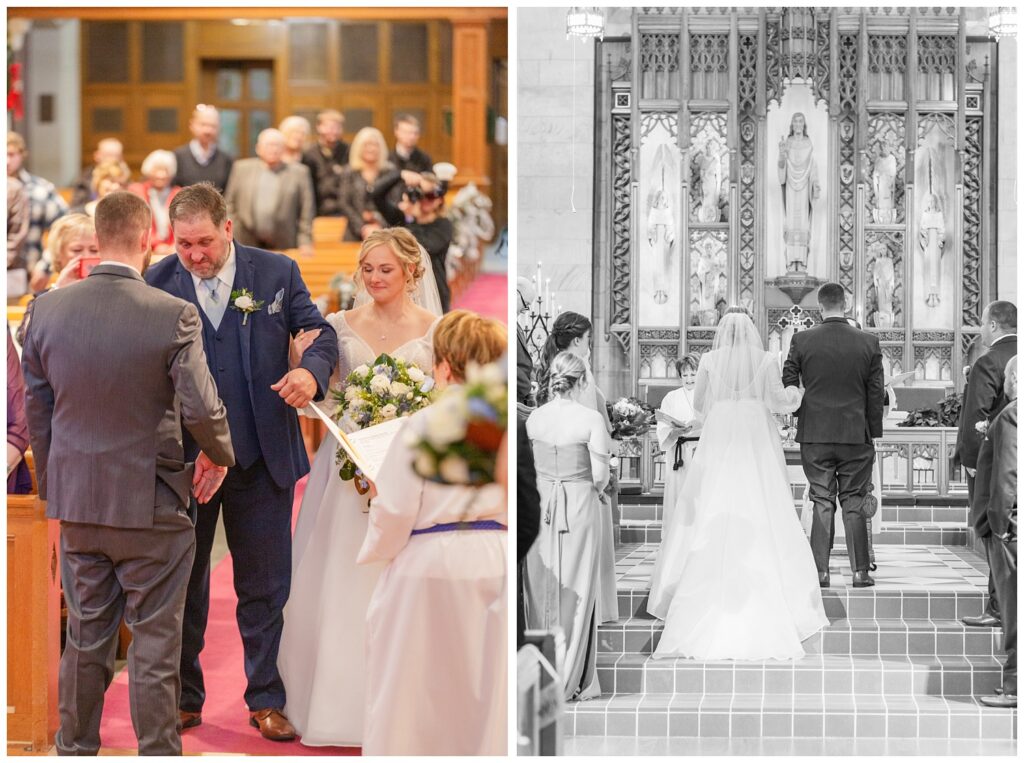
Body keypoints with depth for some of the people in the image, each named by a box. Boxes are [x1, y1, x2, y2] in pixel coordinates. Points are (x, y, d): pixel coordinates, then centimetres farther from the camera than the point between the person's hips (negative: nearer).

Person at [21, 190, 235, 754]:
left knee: (84, 639, 15)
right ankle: (157, 751, 13)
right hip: (150, 506, -4)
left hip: (76, 502, 4)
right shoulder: (173, 316, -16)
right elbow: (202, 410, -16)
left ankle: (75, 749, 24)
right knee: (154, 644, 6)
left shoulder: (47, 310, -3)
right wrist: (219, 455, 6)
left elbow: (36, 411, 5)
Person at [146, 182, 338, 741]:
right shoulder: (158, 283, -4)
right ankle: (184, 699, 24)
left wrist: (311, 370, -20)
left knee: (264, 588, 8)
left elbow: (321, 331, 3)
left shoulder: (276, 273, -2)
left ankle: (265, 701, 20)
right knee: (182, 585, 11)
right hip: (182, 458, 0)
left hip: (261, 458, 0)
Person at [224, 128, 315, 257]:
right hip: (245, 244, 1)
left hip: (282, 246, -1)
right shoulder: (242, 168, 10)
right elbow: (229, 204, 12)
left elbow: (306, 211, 4)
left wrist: (305, 243, -2)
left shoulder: (298, 172, 4)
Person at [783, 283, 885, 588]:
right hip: (856, 436, 0)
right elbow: (876, 392, 0)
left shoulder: (801, 341, -5)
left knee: (822, 503, 5)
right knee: (854, 503, 7)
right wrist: (873, 432, 9)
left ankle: (820, 571, 3)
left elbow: (787, 386, -1)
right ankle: (860, 571, 7)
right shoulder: (868, 342, -3)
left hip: (814, 436, 0)